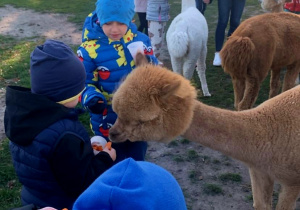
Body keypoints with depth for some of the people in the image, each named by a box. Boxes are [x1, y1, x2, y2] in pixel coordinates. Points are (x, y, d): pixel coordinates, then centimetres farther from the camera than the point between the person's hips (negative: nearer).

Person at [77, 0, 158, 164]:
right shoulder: (90, 48, -18)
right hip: (108, 123, -3)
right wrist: (91, 99, -31)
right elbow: (84, 83, -10)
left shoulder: (140, 40, -8)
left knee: (138, 162, 26)